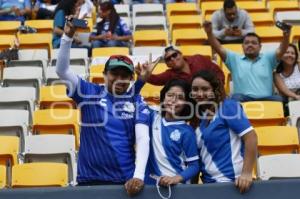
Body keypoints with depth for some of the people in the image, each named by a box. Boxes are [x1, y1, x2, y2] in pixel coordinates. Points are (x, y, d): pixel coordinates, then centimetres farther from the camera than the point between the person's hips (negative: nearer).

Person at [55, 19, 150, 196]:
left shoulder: (137, 102, 2)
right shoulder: (89, 93, 3)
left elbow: (143, 139, -8)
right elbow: (62, 70, -7)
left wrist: (138, 175, -21)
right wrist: (68, 36, -19)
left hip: (125, 181, 0)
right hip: (89, 180, 0)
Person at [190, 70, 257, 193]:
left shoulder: (227, 106, -7)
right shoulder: (199, 116, 11)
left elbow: (251, 137, -16)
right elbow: (197, 156, 12)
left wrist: (247, 174, -20)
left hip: (232, 181, -6)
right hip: (209, 182, 7)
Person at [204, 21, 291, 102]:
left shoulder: (267, 58, 21)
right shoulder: (235, 59, 18)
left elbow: (281, 50, 5)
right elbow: (219, 49, 8)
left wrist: (286, 35, -16)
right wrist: (209, 33, -8)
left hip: (266, 99, 1)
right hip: (243, 99, -1)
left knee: (279, 100, -29)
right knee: (237, 97, -35)